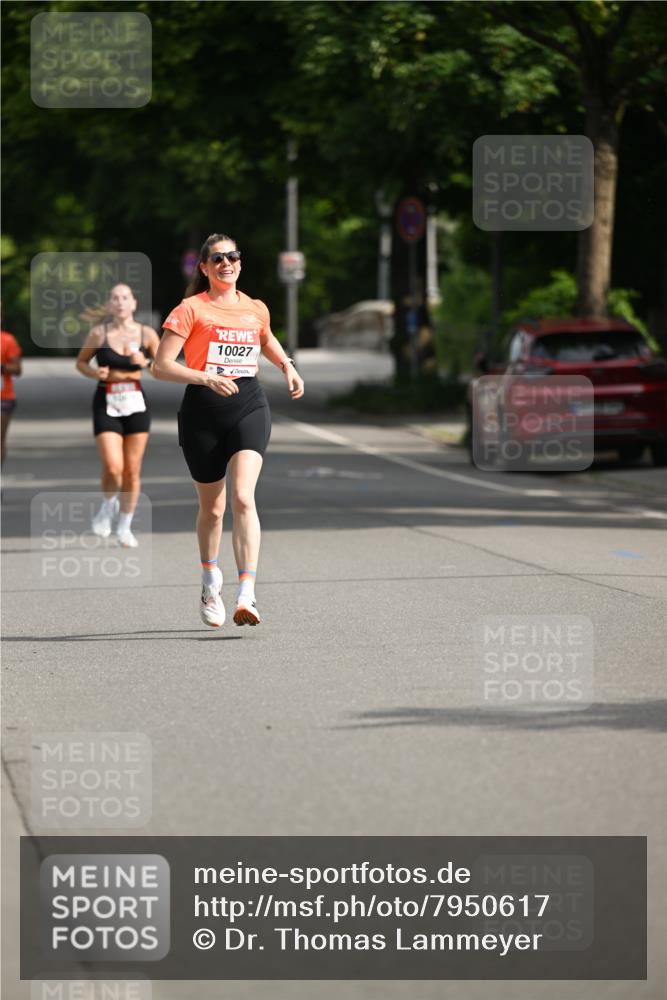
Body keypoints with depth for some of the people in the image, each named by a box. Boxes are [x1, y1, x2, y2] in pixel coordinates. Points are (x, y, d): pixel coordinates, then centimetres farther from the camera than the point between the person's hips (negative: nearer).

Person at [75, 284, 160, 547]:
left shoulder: (146, 334, 0)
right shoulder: (98, 333, -3)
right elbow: (81, 362, 9)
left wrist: (146, 363, -13)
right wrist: (95, 373, -11)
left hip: (136, 404, 2)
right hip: (107, 404, -2)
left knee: (132, 470, 3)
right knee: (113, 467, -15)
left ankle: (124, 526, 17)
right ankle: (108, 506, 16)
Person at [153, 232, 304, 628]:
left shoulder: (256, 309, 11)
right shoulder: (191, 309, -3)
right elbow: (161, 366, -10)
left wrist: (287, 365, 16)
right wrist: (206, 377, -23)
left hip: (249, 406, 1)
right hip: (202, 410, -1)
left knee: (243, 497, -19)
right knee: (212, 507, 11)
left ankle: (247, 595, -28)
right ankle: (210, 581, 39)